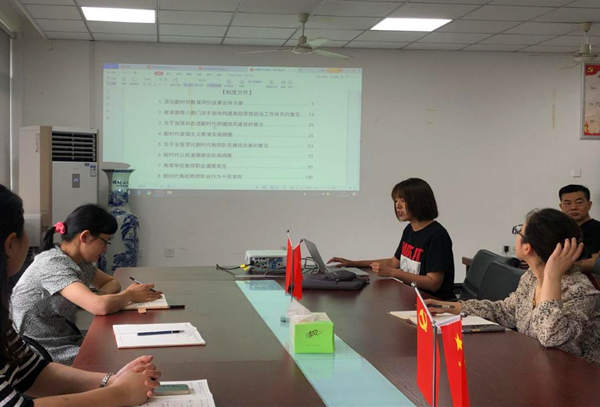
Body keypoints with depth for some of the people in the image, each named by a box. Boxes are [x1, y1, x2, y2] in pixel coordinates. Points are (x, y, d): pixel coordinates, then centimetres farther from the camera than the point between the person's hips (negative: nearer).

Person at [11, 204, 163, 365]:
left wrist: (101, 297, -7)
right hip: (42, 355, -8)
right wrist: (130, 294, -12)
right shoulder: (54, 265, -22)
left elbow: (111, 283, 17)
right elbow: (100, 307, -32)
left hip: (67, 343, 8)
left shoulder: (79, 261, 4)